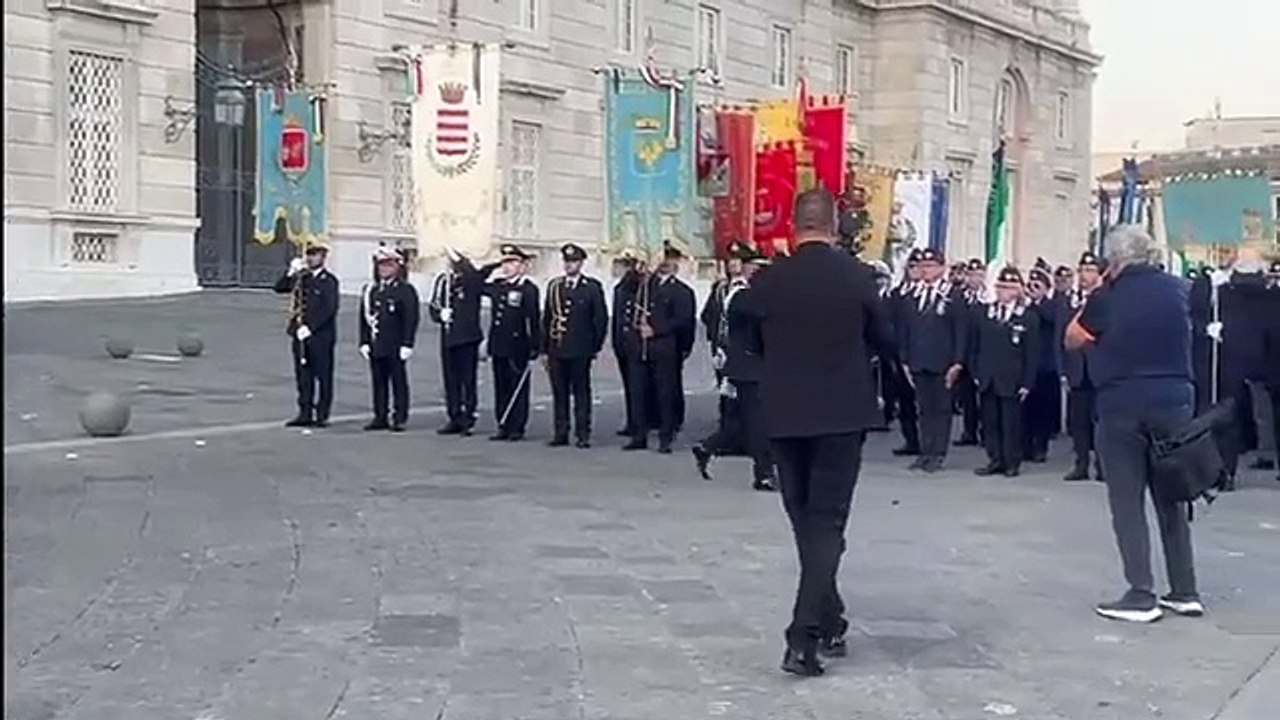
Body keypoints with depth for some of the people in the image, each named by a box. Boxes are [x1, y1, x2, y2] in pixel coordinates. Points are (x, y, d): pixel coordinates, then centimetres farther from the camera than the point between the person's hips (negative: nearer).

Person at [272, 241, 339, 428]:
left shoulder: (329, 280, -7)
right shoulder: (301, 278, 12)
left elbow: (330, 309, -14)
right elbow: (279, 288, 10)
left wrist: (310, 327, -18)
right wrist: (291, 272, -4)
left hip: (320, 335, -6)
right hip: (300, 335, 6)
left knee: (323, 375, 0)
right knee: (303, 375, 9)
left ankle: (321, 415, 6)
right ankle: (305, 413, 15)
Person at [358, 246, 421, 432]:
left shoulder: (406, 290, -3)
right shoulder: (370, 290, 13)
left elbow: (411, 319, -7)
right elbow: (364, 318, 14)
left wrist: (407, 345, -13)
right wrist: (364, 342, 6)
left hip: (395, 346, -5)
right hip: (376, 345, 5)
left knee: (398, 381, -1)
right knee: (378, 382, 8)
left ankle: (399, 418, 3)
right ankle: (380, 418, 14)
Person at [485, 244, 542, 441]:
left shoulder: (528, 289, -8)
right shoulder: (498, 286, 12)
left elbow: (534, 319, -11)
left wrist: (535, 347, -13)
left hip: (517, 348, -7)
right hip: (498, 346, 7)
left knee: (518, 387, 1)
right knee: (501, 387, 10)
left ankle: (517, 428, 6)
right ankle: (503, 427, 17)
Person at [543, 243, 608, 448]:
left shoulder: (592, 287, 1)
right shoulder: (554, 286, 12)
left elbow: (601, 318, 2)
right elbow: (547, 318, 14)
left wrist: (596, 346, -2)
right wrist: (546, 349, 10)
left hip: (580, 350, -3)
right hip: (556, 349, 4)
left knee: (581, 392, 0)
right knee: (559, 393, 6)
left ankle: (583, 434, 4)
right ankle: (560, 433, 12)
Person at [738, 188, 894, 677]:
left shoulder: (767, 281, -4)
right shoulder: (857, 276, -8)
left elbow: (753, 345, 8)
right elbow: (885, 342, 2)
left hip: (785, 417, 2)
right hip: (841, 415, -2)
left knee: (805, 521, 16)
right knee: (826, 522, -1)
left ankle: (828, 622, 24)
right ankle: (804, 637, -11)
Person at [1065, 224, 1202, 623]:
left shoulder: (1107, 298, -10)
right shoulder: (1178, 289, 1)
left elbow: (1072, 341, 2)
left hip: (1123, 406, -4)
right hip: (1174, 402, 4)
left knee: (1128, 502, 2)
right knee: (1172, 499, 13)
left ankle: (1141, 595, -1)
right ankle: (1185, 591, 17)